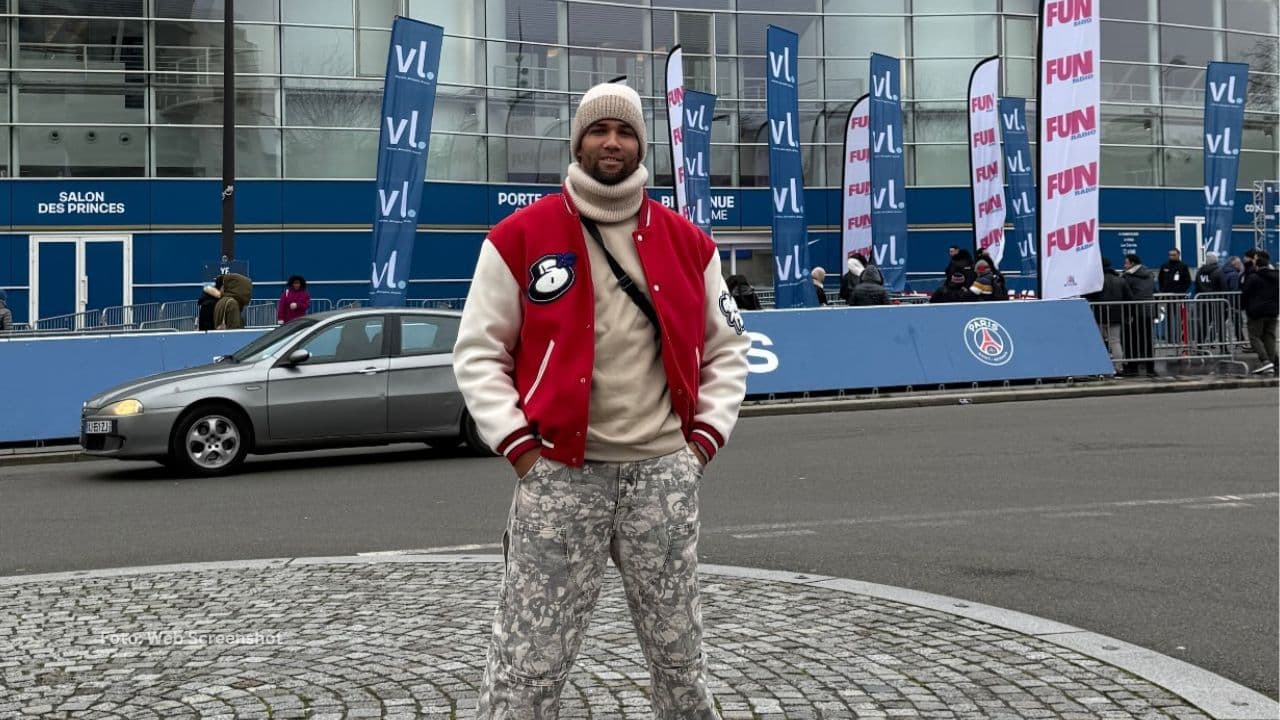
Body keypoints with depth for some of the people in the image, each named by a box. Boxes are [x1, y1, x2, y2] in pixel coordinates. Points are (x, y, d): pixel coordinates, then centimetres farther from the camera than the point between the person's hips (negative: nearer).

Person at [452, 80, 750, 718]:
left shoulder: (687, 242, 7)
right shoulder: (520, 237, -1)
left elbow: (725, 348, 16)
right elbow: (478, 352, 1)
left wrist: (707, 434, 4)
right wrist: (516, 443, -7)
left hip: (663, 469, 3)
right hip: (558, 472, -2)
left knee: (679, 648, 15)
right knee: (529, 654, 0)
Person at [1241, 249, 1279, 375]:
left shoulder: (1253, 277, -10)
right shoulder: (1276, 277, 11)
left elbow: (1245, 294, -8)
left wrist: (1242, 306, 5)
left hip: (1257, 312, -6)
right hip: (1272, 312, 6)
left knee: (1255, 336, -2)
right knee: (1270, 337, 10)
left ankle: (1266, 361, -19)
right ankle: (1273, 364, 5)